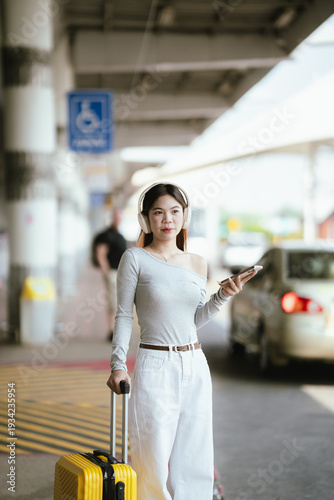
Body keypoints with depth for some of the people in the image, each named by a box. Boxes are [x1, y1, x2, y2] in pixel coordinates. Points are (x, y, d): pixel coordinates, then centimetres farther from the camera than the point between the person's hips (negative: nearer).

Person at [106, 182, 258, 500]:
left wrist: (223, 295, -1)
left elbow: (195, 320, 13)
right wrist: (118, 365, -9)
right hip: (155, 366, -5)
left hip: (195, 366, 5)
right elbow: (124, 315, -3)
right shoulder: (135, 259, -3)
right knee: (156, 456, -1)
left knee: (193, 456, 8)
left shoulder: (197, 264, 10)